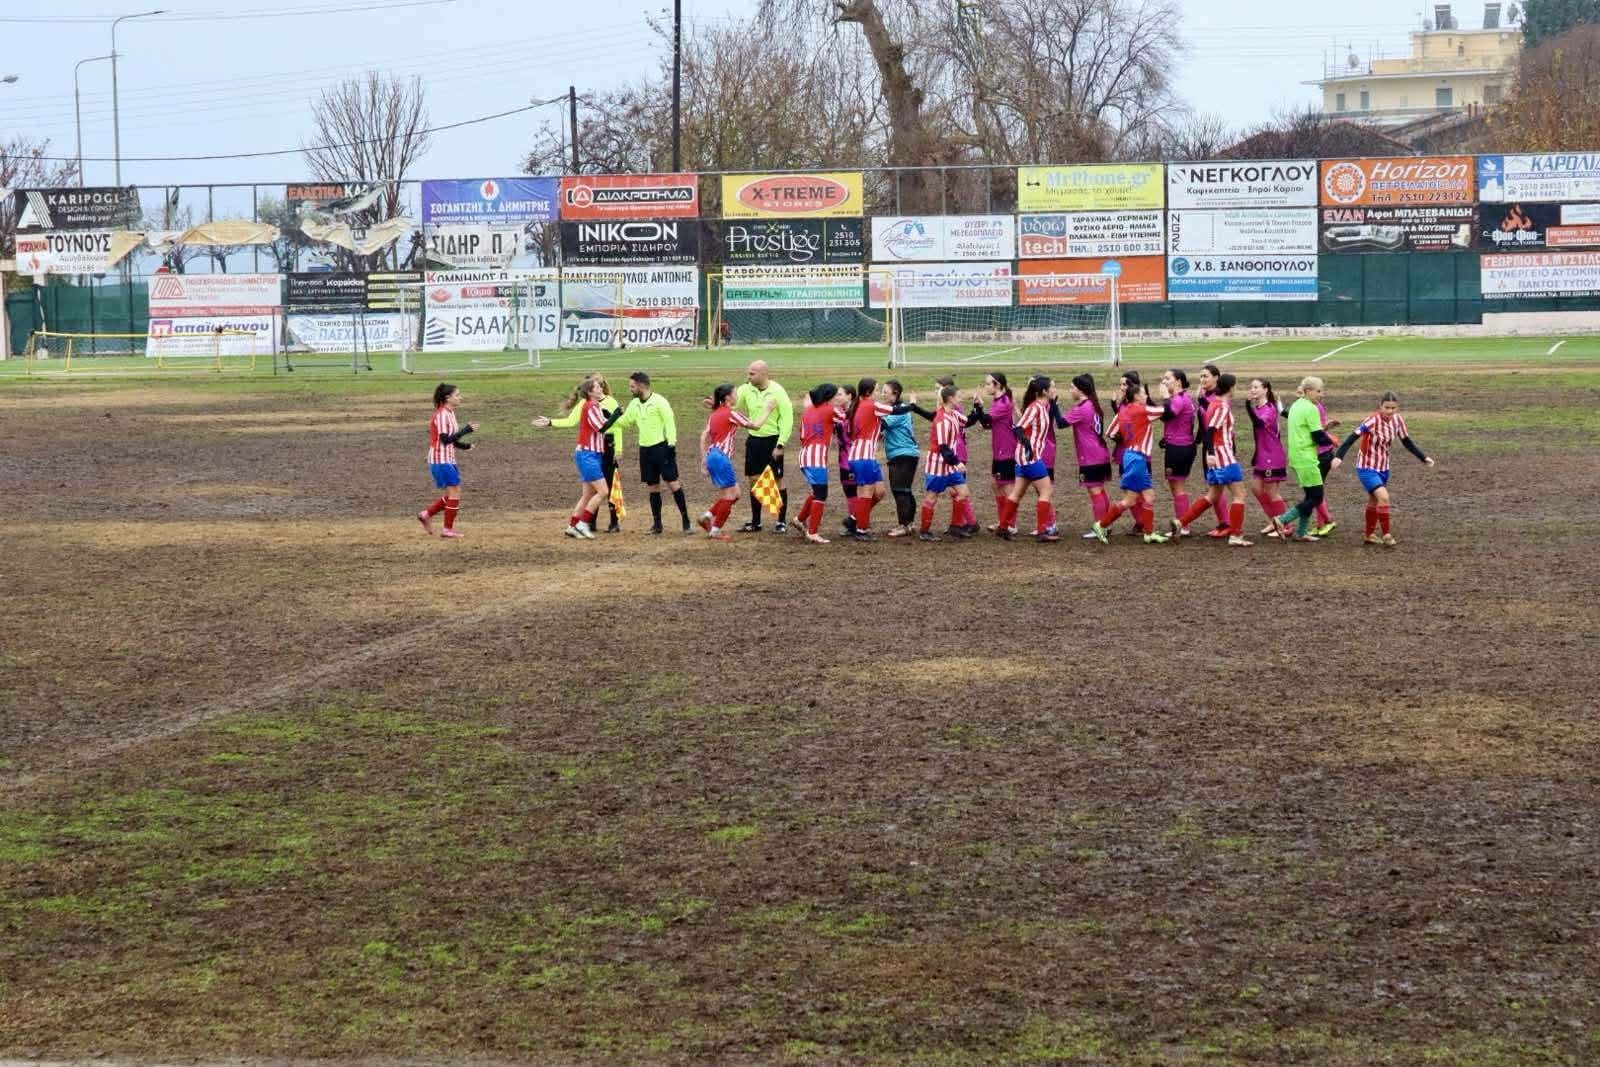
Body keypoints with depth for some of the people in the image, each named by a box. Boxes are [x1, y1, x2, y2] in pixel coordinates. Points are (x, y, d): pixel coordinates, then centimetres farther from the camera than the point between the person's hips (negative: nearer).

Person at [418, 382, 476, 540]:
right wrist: (466, 430, -27)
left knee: (452, 494, 13)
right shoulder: (441, 415, -18)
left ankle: (426, 515, 22)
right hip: (441, 460, -10)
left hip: (448, 460, 10)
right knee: (454, 492, -6)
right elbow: (445, 439, -25)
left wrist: (463, 445, 6)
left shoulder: (450, 413, 12)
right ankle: (448, 529, 1)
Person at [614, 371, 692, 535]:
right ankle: (657, 523, 15)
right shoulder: (634, 404, 10)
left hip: (662, 448, -7)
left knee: (673, 482, -9)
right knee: (652, 486, 9)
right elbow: (624, 423, 19)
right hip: (645, 450, 7)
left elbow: (670, 423, -12)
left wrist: (671, 445, -16)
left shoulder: (659, 401, -11)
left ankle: (686, 521, -5)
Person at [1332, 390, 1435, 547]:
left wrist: (1424, 457, 2)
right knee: (1383, 497, -20)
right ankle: (1386, 536, -13)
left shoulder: (1397, 420, -5)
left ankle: (1370, 535, 32)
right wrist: (1339, 456, -40)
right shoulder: (1373, 420, -23)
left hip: (1383, 468, 7)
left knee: (1374, 501, 18)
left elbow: (1407, 442, 7)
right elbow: (1353, 437, -29)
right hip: (1367, 467, -7)